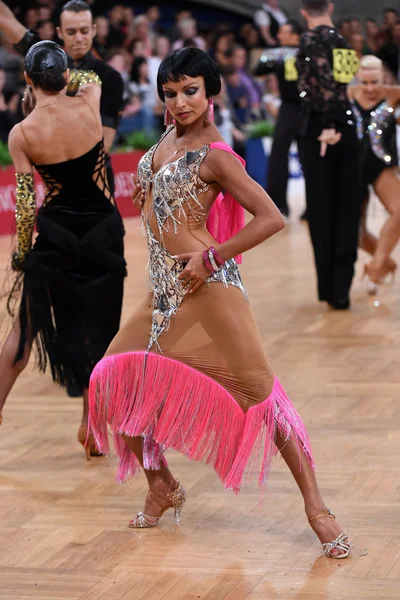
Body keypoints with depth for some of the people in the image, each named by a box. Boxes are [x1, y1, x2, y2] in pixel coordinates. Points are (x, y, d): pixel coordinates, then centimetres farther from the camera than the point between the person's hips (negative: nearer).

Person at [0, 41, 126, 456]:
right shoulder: (89, 106, -9)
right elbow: (94, 79, 18)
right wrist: (66, 80, 37)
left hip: (55, 232, -1)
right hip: (102, 230, 1)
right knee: (99, 329, 11)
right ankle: (91, 423, 12)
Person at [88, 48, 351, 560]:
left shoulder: (214, 156, -10)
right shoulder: (167, 137, 11)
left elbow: (271, 218, -15)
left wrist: (211, 258, -15)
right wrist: (147, 191, 13)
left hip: (205, 286, -8)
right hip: (162, 290, 8)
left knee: (259, 392, -7)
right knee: (114, 381, 4)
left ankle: (316, 508, -1)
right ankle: (163, 488, 21)